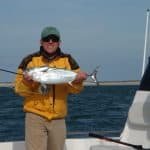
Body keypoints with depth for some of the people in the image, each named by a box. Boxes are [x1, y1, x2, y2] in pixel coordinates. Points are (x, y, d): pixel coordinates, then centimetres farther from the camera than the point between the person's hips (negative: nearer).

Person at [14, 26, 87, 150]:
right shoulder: (30, 60, -1)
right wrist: (26, 82, -22)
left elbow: (74, 89, 3)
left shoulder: (68, 61, 4)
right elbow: (18, 88, -2)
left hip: (58, 118, 3)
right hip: (35, 115, -3)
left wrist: (77, 81, -18)